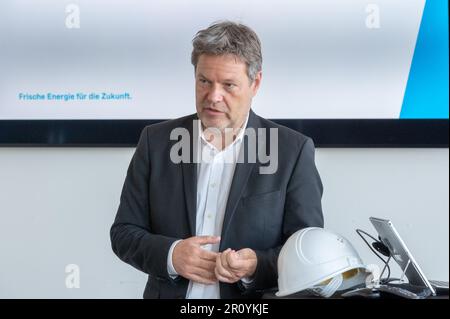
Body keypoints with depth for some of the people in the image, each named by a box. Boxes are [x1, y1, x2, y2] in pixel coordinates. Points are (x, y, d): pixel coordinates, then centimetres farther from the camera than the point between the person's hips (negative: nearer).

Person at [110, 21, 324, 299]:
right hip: (170, 292, 2)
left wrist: (257, 266, -20)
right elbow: (124, 232, 6)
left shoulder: (294, 151, -3)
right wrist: (170, 255, -13)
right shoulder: (156, 141, 3)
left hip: (255, 302, -1)